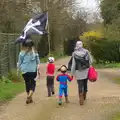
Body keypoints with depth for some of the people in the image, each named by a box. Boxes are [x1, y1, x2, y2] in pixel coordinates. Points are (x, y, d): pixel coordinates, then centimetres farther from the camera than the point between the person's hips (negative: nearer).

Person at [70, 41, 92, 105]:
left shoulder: (74, 54, -10)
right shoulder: (86, 52, -5)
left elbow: (73, 65, -8)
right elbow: (90, 61, 2)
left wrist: (72, 73, 1)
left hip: (78, 72, -2)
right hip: (86, 71, 2)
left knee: (80, 86, 3)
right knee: (85, 84, 19)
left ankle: (81, 100, -1)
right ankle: (84, 96, 36)